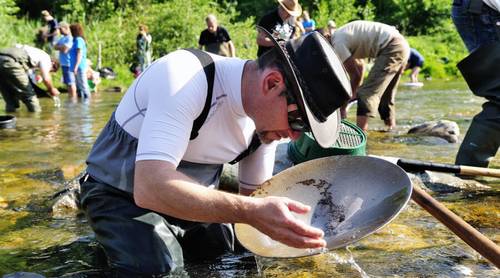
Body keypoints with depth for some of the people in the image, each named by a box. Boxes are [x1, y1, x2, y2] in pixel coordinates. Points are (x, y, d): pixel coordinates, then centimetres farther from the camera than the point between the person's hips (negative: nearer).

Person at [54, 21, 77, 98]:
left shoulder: (70, 38, -13)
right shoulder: (62, 38, 17)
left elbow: (65, 50, -20)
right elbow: (55, 46, 13)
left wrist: (59, 47, 0)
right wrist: (62, 47, -7)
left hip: (69, 64, -9)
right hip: (63, 64, 9)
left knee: (71, 83, -5)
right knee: (67, 83, 14)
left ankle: (73, 99, -1)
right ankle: (69, 98, 21)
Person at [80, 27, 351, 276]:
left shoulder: (269, 116, -10)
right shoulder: (185, 77, -33)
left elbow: (252, 196, 2)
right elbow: (150, 188, -43)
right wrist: (252, 212, -47)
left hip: (190, 199, 6)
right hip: (120, 195, -6)